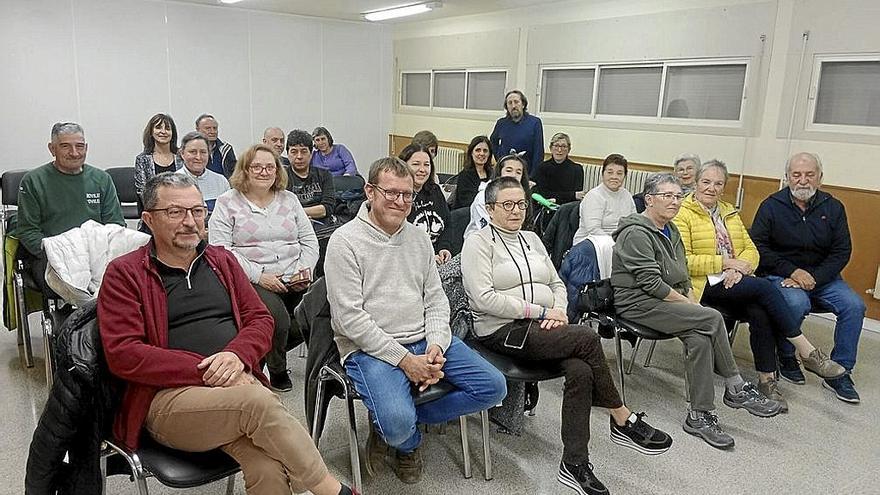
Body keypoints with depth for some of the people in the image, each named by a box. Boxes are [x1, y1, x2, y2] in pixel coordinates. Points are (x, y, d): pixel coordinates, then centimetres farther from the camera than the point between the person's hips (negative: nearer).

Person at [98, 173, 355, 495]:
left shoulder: (222, 261, 17)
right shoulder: (124, 273, 4)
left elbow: (260, 319, 14)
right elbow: (123, 354, -7)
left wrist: (237, 355, -9)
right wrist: (204, 370, -14)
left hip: (237, 386, 3)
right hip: (168, 398, -3)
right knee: (258, 401, -32)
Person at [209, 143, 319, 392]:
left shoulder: (289, 199, 18)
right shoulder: (227, 202, 4)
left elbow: (309, 240, 16)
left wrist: (305, 269, -4)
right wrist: (258, 276, -15)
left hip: (293, 279, 4)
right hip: (252, 282, -4)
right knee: (277, 318, -31)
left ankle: (267, 350, 11)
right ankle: (277, 371, 3)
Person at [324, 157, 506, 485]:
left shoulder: (419, 238, 12)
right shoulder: (345, 241, -7)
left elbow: (435, 300, 12)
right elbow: (349, 317, -14)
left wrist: (436, 345, -8)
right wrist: (404, 359, -17)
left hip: (424, 340, 6)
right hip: (371, 348, -6)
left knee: (493, 387, -5)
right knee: (398, 424, -30)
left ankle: (396, 419, 3)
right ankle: (408, 441, 12)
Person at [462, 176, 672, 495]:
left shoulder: (532, 239, 20)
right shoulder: (478, 243, -2)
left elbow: (557, 284, 20)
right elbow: (485, 298, -14)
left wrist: (558, 312, -4)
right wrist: (540, 310, -14)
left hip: (543, 327, 6)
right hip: (503, 331, -6)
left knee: (581, 370, -25)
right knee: (588, 338, -24)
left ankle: (575, 465, -18)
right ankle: (624, 422, -7)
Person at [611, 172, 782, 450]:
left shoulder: (670, 230, 17)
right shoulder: (636, 233, -12)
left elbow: (683, 276, 18)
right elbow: (651, 283, -19)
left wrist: (693, 303, 1)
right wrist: (686, 303, -13)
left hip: (668, 300, 9)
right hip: (638, 303, -8)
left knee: (699, 337, -20)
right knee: (713, 318, -21)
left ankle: (700, 415, -14)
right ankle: (736, 389, -7)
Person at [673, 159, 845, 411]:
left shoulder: (730, 213, 21)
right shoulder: (683, 214, -2)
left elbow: (751, 250, 14)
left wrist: (739, 269, -8)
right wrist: (725, 263, -15)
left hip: (735, 283, 6)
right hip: (704, 286, -6)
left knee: (760, 313, -26)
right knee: (766, 287, -25)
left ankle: (767, 379, -17)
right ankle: (807, 352, -16)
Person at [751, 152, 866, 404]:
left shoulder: (833, 207, 5)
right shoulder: (772, 205, -3)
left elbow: (842, 251, 2)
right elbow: (757, 246, -8)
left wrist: (814, 278, -15)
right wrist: (793, 271, -17)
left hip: (821, 276, 4)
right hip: (780, 275, -4)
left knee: (854, 306, -19)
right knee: (797, 303, -33)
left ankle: (839, 373, -4)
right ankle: (786, 359, -7)